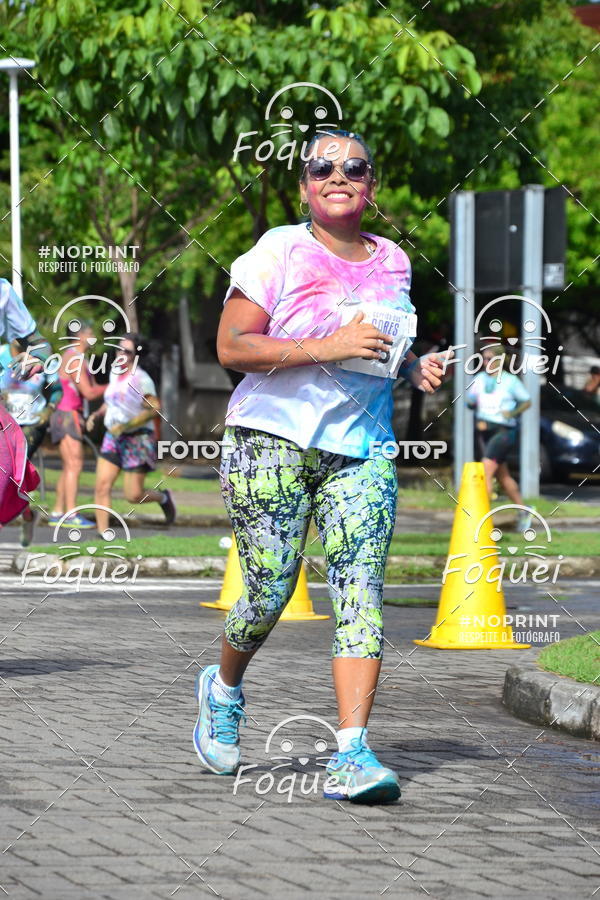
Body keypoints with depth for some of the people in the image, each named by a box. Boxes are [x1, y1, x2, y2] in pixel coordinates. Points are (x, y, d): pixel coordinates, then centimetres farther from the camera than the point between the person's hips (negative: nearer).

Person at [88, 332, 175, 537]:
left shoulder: (141, 379, -15)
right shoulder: (115, 370, 8)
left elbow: (154, 409, -21)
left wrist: (125, 426, -25)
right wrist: (96, 414, 7)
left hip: (137, 440, -6)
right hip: (113, 438, 6)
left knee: (133, 495, -3)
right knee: (102, 485, -9)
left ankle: (163, 498, 28)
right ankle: (102, 533, -6)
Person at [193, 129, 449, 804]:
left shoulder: (392, 262, 12)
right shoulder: (279, 252, -4)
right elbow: (231, 345, -11)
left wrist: (414, 368, 7)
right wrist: (325, 348, -19)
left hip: (361, 449, 4)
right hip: (273, 440, -4)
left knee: (360, 588, -12)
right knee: (270, 592, -4)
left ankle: (351, 756, -18)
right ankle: (223, 689, 30)